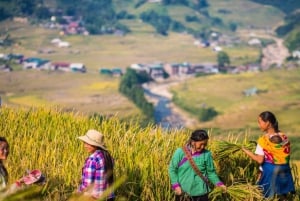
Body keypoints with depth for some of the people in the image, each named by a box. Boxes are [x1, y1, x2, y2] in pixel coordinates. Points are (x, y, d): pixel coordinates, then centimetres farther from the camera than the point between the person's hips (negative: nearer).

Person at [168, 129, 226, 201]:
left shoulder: (206, 154, -6)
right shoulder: (180, 152, -8)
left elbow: (211, 172, 4)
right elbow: (172, 169, -2)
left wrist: (219, 183, -8)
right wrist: (176, 185, -11)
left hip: (200, 193, 0)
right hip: (182, 192, 0)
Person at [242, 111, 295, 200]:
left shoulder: (263, 140, -15)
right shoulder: (284, 137, 0)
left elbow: (260, 160, -16)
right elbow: (286, 153, 6)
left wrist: (245, 150, -8)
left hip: (270, 173, -5)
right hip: (284, 172, 5)